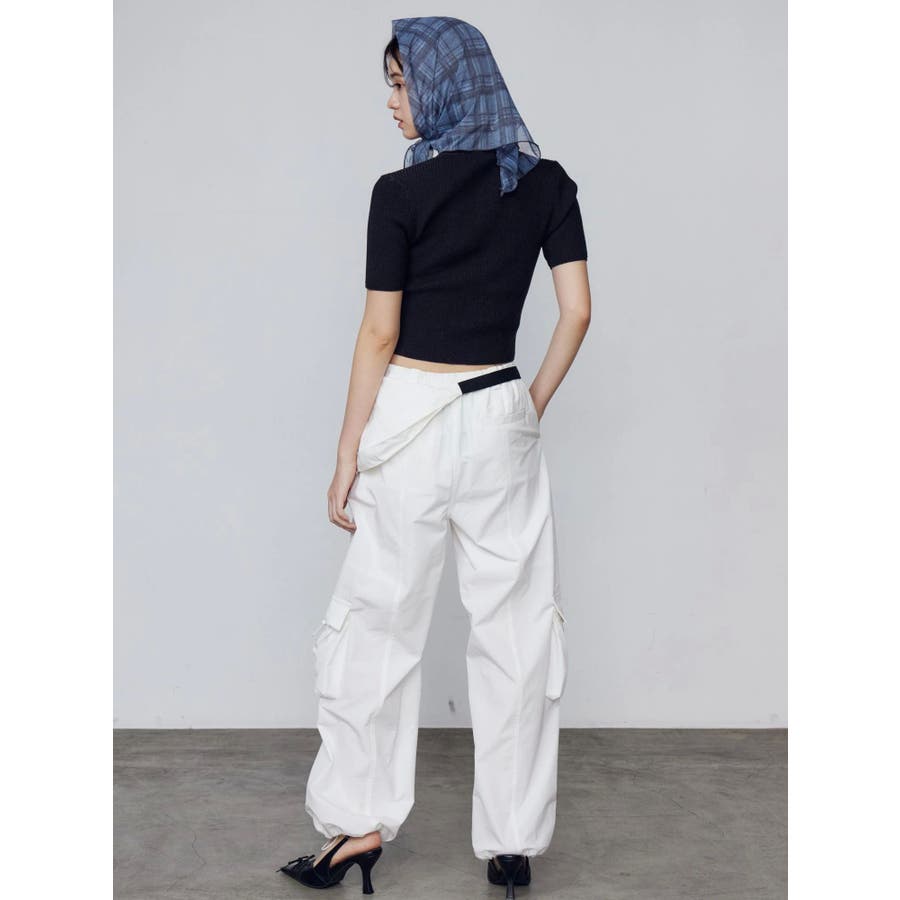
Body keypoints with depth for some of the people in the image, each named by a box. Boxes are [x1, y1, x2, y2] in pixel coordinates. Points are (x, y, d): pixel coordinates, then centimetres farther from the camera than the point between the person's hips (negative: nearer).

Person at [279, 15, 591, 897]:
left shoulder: (400, 193, -8)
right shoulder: (547, 183, 4)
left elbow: (380, 335, -9)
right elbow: (577, 311, 3)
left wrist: (348, 453, -3)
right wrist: (533, 406, 13)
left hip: (408, 416, -3)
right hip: (501, 417, 4)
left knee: (375, 622, 9)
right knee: (515, 628, 9)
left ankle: (360, 821, 18)